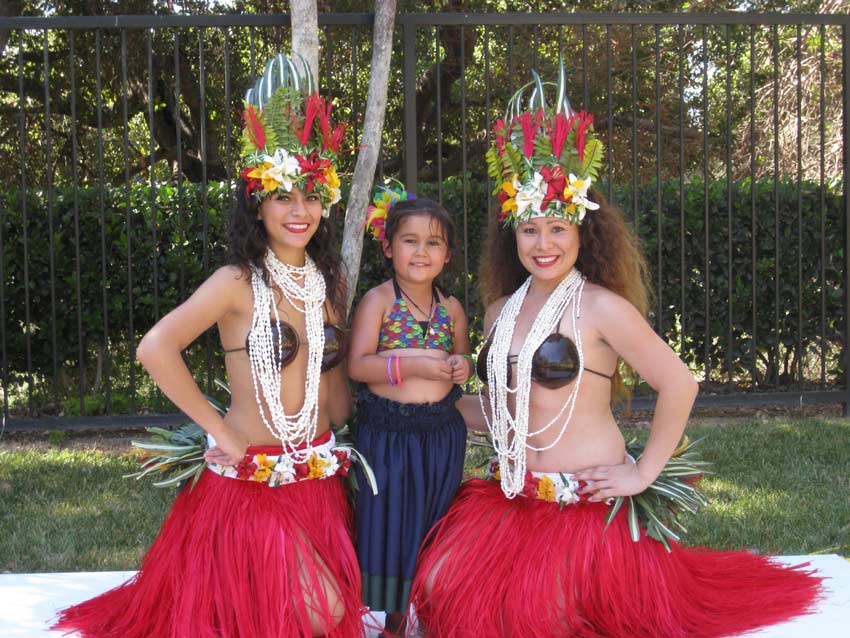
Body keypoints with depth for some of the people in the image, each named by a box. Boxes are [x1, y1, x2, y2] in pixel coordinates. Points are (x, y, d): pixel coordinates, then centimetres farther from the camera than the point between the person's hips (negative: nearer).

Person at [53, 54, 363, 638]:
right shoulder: (238, 283, -14)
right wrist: (220, 432, -20)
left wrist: (340, 432, 10)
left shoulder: (329, 280, 6)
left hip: (320, 477, 6)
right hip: (252, 482, -6)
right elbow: (156, 349, -26)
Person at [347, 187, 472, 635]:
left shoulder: (451, 309, 8)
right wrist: (411, 364, -23)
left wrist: (461, 366, -3)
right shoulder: (378, 301, -5)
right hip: (386, 431, -4)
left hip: (441, 433, 4)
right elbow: (357, 365, -13)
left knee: (432, 524, 11)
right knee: (387, 522, 1)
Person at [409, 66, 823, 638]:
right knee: (441, 585, -8)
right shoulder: (502, 310, 10)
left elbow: (679, 384, -13)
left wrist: (643, 473, -10)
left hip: (584, 500, -6)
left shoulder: (601, 307, -10)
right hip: (511, 496, 6)